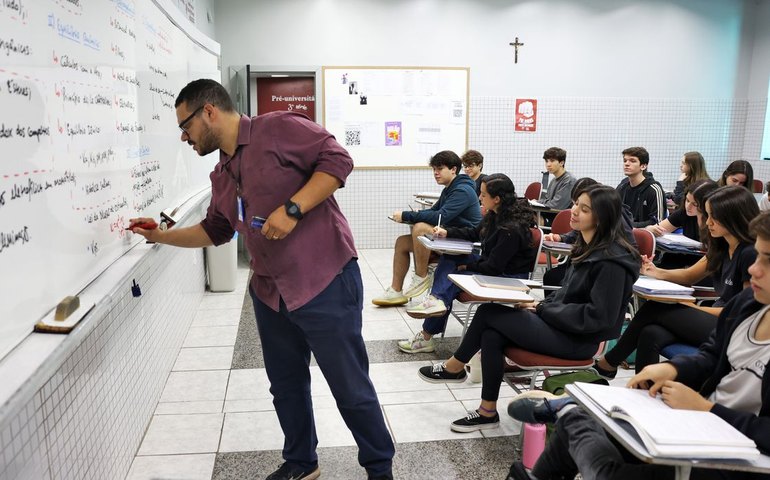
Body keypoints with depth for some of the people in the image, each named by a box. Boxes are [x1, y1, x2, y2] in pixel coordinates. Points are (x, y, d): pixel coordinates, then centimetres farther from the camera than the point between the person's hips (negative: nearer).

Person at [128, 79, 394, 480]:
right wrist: (161, 236, 25)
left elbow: (337, 159, -16)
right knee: (286, 386, 18)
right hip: (270, 293, 8)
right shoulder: (221, 176, 16)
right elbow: (214, 230, 28)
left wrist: (292, 209, -21)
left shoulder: (279, 129, -9)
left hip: (324, 283, -8)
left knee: (351, 387, 3)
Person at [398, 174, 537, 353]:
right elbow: (474, 234, 17)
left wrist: (467, 266, -13)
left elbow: (493, 267, -27)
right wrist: (447, 232, 4)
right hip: (492, 264, 9)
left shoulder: (512, 229, -29)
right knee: (448, 259, -4)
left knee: (452, 278, -16)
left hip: (507, 277, -9)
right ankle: (436, 299, -26)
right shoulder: (496, 214, -1)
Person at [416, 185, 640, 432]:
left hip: (578, 339, -8)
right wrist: (544, 305, 0)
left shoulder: (611, 261, -19)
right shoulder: (588, 246, 8)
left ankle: (455, 366, 9)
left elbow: (600, 316, -22)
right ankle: (487, 412, 1)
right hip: (561, 323, 8)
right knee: (491, 336, -13)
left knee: (488, 312, -12)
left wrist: (544, 310, -15)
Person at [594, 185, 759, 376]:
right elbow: (689, 276, 19)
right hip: (715, 317, 7)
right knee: (651, 334, -21)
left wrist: (696, 308, -14)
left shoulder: (750, 254, -17)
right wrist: (656, 272, -1)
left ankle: (609, 362, 4)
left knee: (654, 309, -14)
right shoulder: (722, 246, 9)